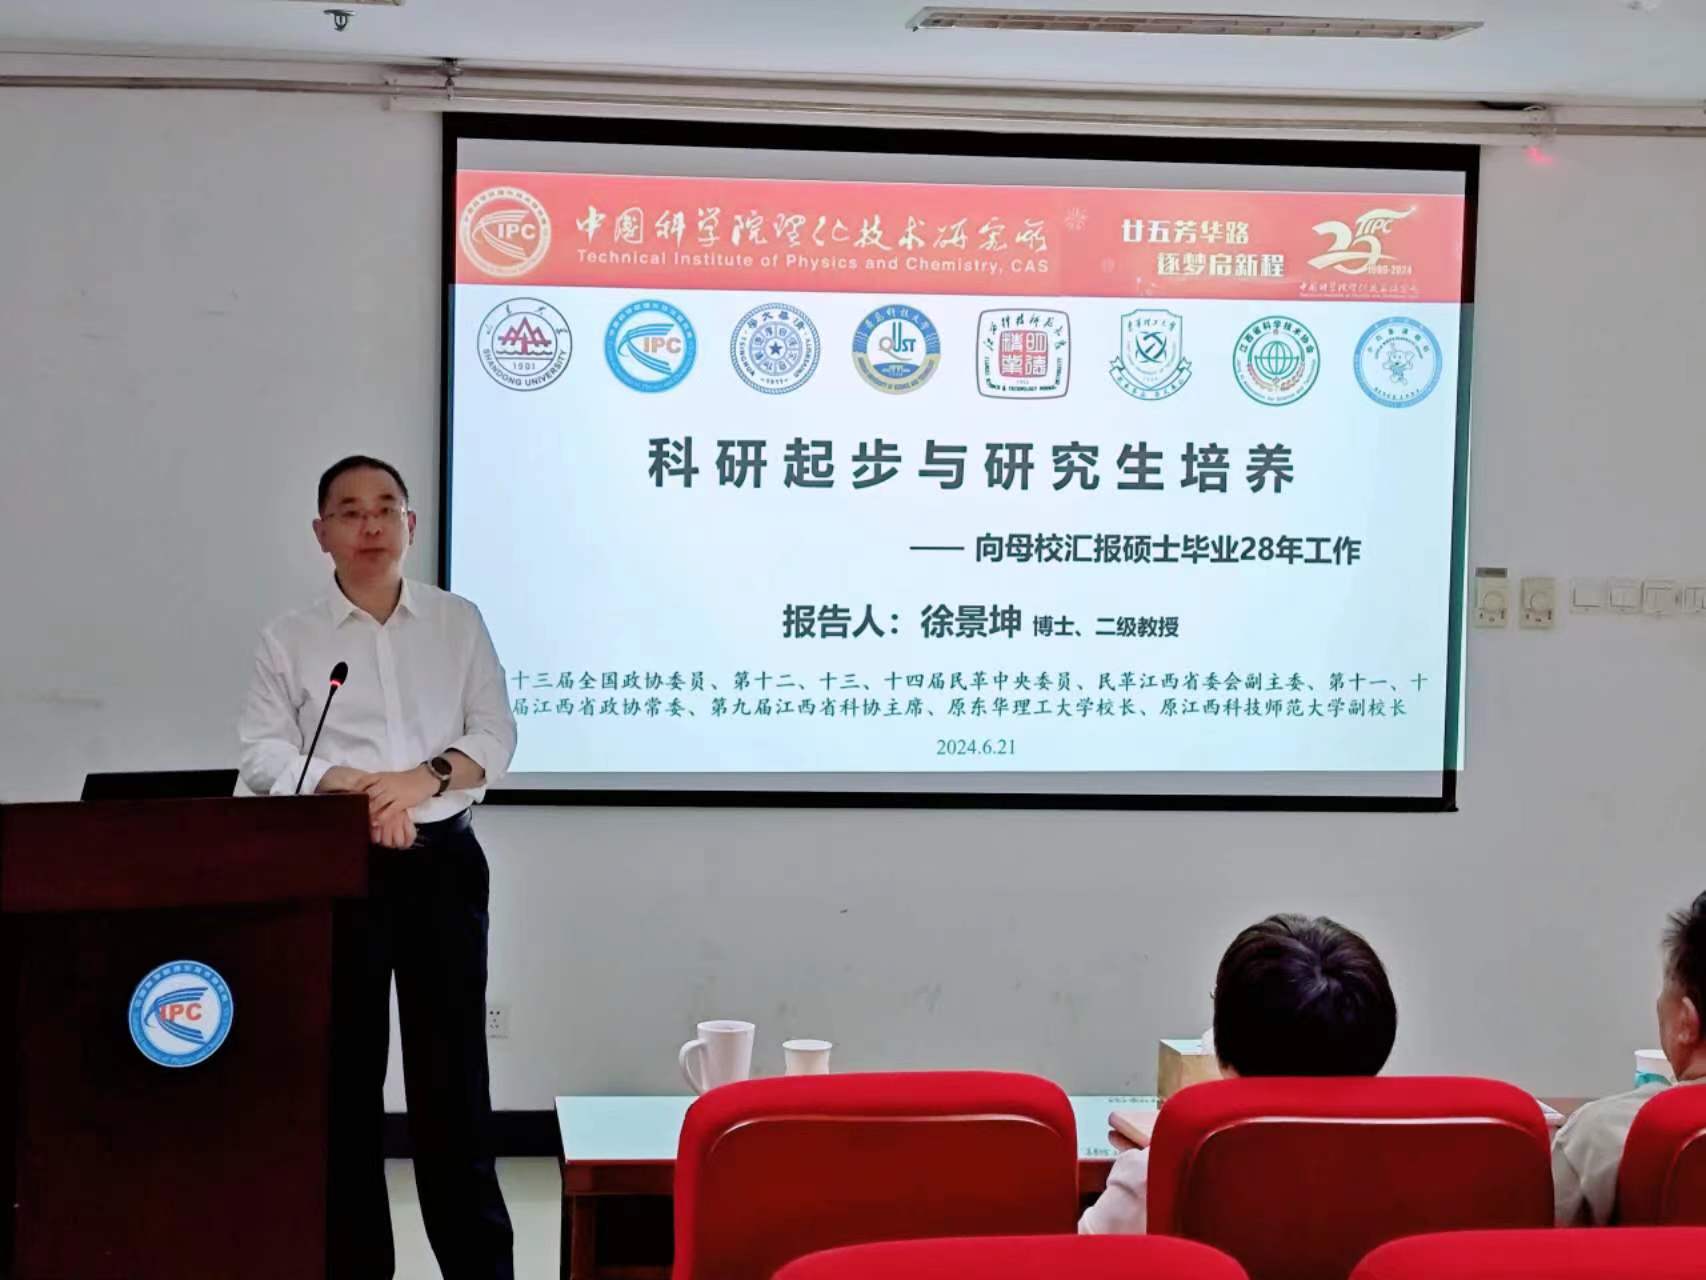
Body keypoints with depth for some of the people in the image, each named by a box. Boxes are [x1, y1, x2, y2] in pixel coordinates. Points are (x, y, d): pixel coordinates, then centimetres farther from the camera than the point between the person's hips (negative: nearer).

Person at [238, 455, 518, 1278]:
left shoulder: (458, 622, 8)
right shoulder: (290, 639, 4)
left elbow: (495, 737, 3)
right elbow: (264, 754, -3)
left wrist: (424, 778, -15)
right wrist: (353, 788, -19)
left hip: (441, 861, 0)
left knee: (452, 1064, 0)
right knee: (344, 1064, 3)